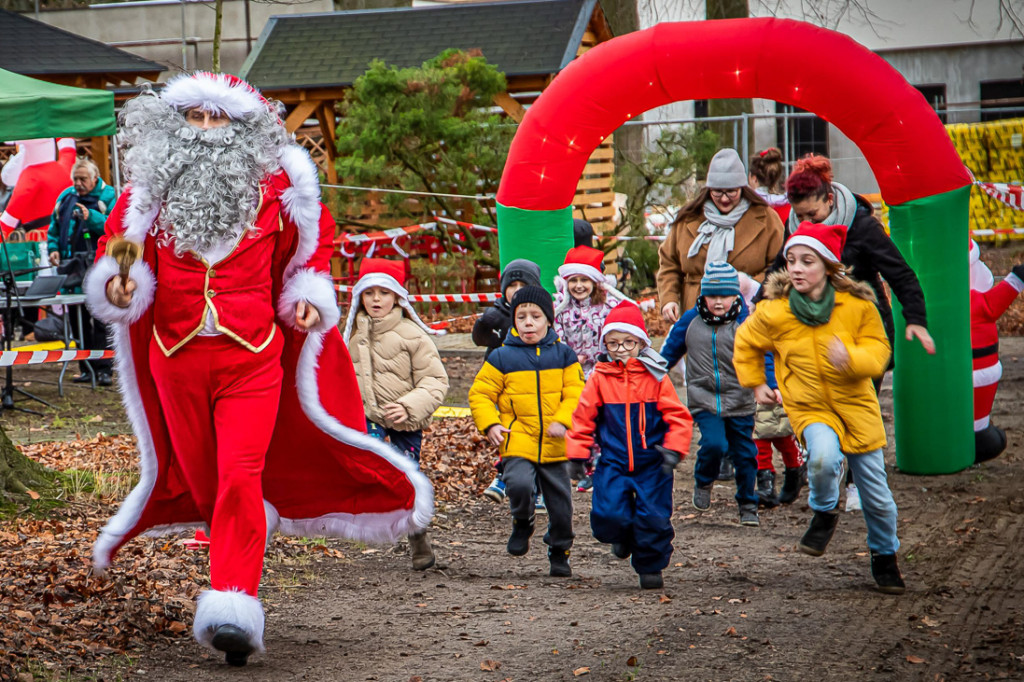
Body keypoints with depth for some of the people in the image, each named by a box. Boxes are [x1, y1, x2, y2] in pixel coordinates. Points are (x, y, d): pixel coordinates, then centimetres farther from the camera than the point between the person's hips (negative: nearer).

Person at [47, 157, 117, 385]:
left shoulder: (107, 197, 0)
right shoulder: (66, 197, 15)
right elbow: (54, 228, 23)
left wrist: (91, 217, -20)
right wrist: (53, 249, 8)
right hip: (72, 268, 5)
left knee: (102, 320, -7)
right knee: (78, 320, 6)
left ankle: (104, 369, -4)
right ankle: (85, 368, 12)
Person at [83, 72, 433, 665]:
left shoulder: (274, 184, 2)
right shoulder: (149, 187, 2)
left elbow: (315, 237, 19)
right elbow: (117, 246, 9)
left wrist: (310, 294, 5)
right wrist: (118, 284, -13)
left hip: (252, 355, -2)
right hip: (177, 355, 3)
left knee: (240, 477, -16)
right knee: (201, 475, 15)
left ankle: (233, 610, -18)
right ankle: (249, 535, 46)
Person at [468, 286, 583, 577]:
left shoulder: (563, 355, 5)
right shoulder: (502, 357, 1)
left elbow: (575, 393, 1)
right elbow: (480, 394, 3)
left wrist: (562, 421, -15)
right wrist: (490, 424, -12)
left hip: (554, 445, 2)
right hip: (517, 442, -2)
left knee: (560, 502, 8)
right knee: (519, 484, -27)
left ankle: (559, 552, 31)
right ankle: (522, 524, 6)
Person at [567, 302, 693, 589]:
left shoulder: (656, 377, -2)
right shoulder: (599, 378, 1)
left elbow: (678, 417, 0)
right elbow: (583, 417, 6)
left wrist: (673, 449, -11)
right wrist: (578, 454, 1)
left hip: (652, 464, -1)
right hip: (613, 463, 1)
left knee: (654, 517, -3)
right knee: (608, 515, -9)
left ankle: (651, 566, 18)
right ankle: (624, 537, 26)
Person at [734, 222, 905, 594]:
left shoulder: (858, 306, -12)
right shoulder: (773, 312, -11)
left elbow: (879, 351, -5)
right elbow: (745, 344, 10)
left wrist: (851, 357, -25)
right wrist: (756, 385, 9)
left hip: (857, 406, 1)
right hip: (809, 407, -1)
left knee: (876, 492, 8)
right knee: (823, 457, -34)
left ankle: (884, 555, 35)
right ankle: (824, 513, -2)